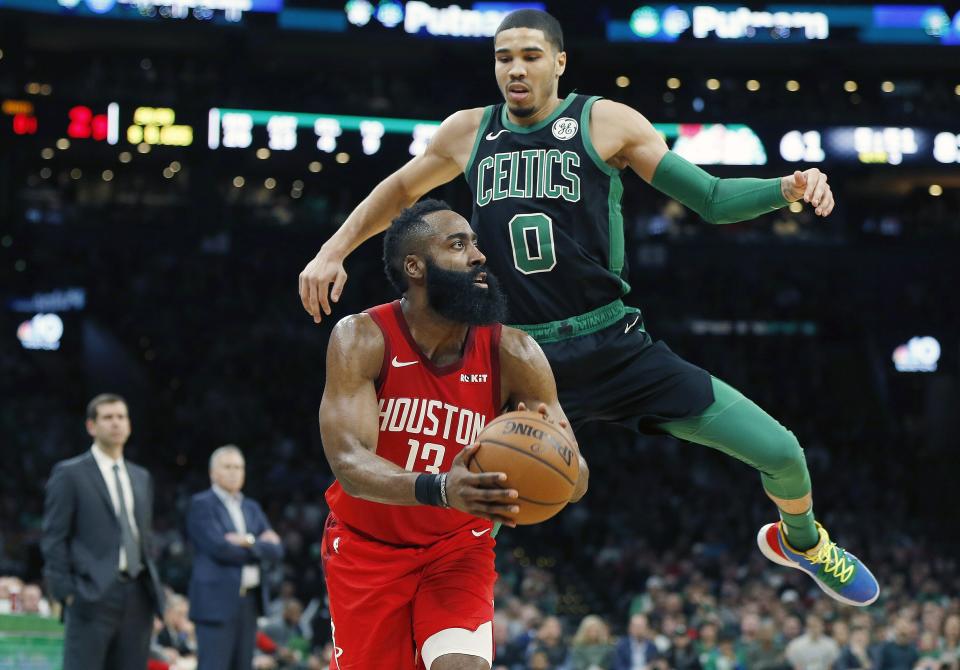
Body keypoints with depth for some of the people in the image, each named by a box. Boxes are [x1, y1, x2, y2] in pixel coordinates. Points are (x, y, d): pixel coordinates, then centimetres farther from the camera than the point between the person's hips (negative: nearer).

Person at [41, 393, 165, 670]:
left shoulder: (142, 477, 19)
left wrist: (154, 592, 15)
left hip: (137, 596, 6)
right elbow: (53, 539, -3)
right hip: (93, 596, -6)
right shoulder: (70, 474, 0)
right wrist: (65, 592, -10)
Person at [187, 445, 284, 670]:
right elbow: (219, 548, -16)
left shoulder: (251, 507, 18)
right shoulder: (201, 504, -2)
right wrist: (260, 545, -3)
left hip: (250, 601, 7)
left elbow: (276, 549, 8)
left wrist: (249, 542, -10)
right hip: (217, 601, -7)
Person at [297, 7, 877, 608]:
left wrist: (788, 188, -18)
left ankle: (802, 541, 29)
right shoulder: (469, 133, 6)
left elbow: (712, 200, -1)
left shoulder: (606, 123, -2)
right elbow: (401, 190, 26)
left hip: (617, 350, -1)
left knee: (782, 454, -5)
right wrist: (333, 251, 17)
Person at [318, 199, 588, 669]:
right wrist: (438, 489, -52)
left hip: (458, 548, 1)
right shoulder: (362, 339, -20)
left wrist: (554, 448, -42)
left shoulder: (512, 353, -14)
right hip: (367, 546, -1)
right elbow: (348, 461, -32)